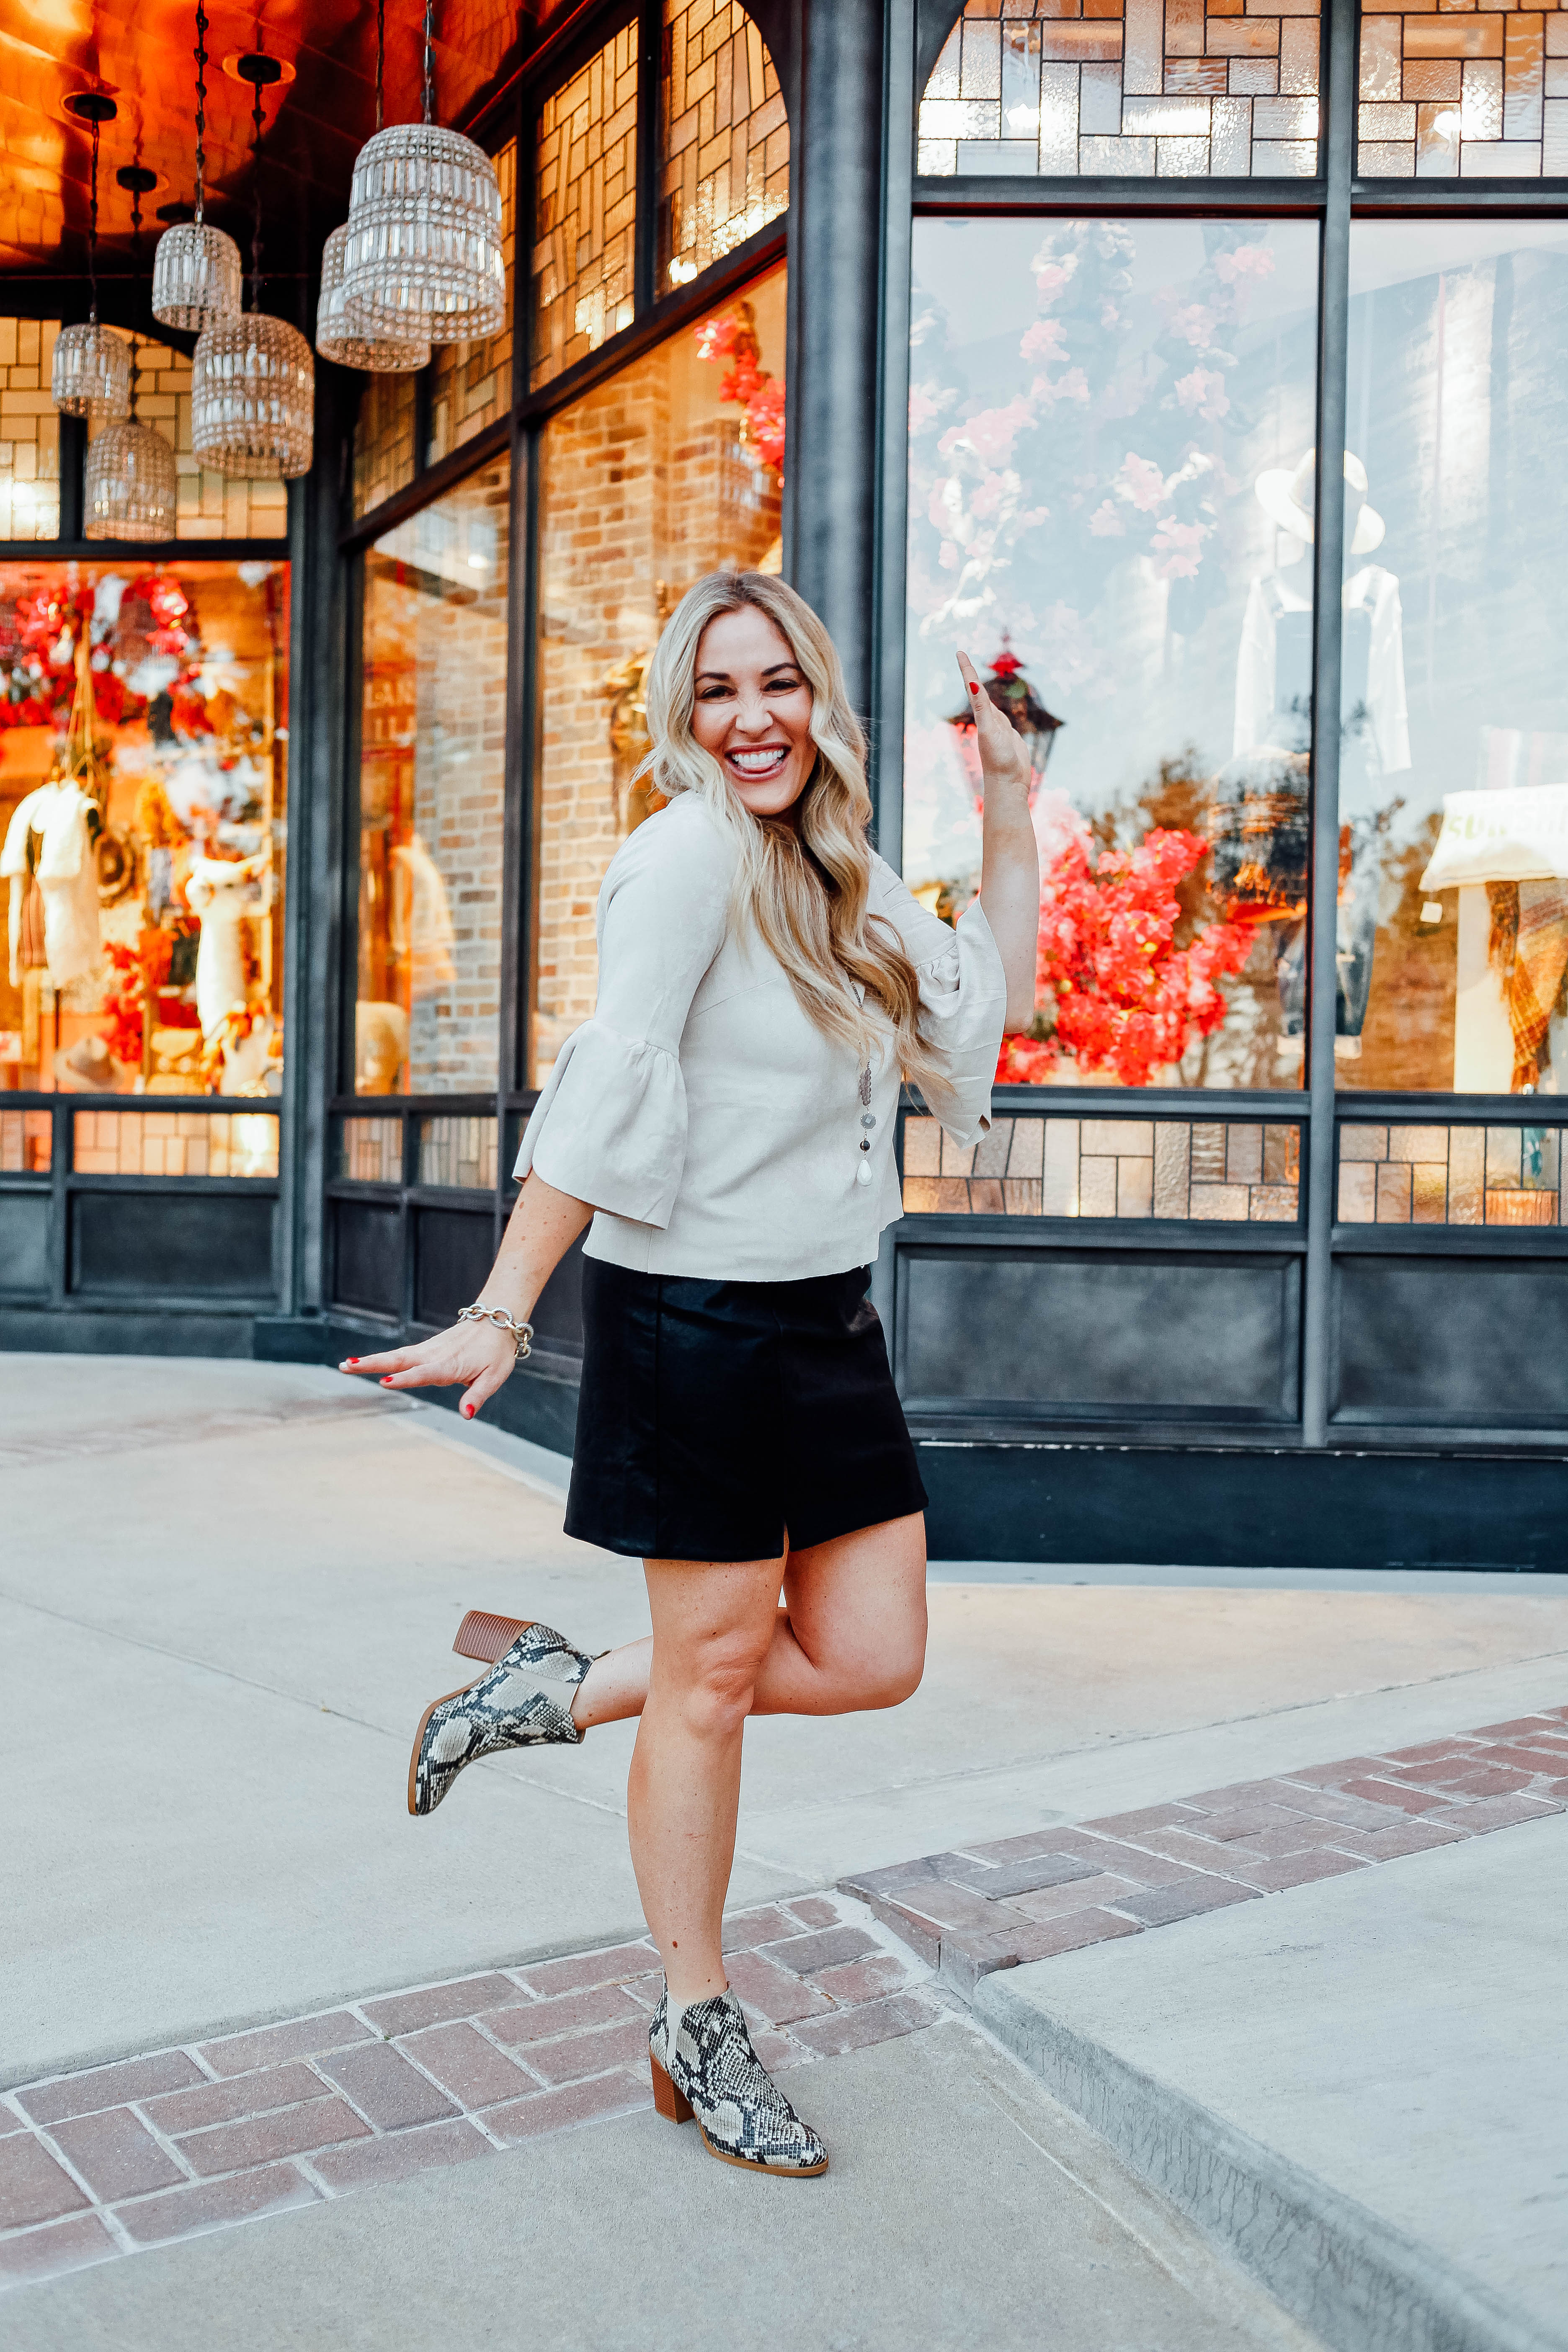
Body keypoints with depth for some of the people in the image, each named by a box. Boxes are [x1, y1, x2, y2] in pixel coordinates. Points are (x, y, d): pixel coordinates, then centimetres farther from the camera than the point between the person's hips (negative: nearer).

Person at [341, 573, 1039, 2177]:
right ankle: (698, 2030, 24)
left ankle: (558, 1689, 26)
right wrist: (505, 1311, -26)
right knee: (713, 1673, 4)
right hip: (696, 1319, -8)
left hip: (830, 1321, 8)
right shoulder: (688, 853, -12)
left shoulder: (843, 878, 12)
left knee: (869, 1660, 8)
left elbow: (987, 1009, 19)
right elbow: (607, 1089, -21)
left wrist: (1011, 810, 15)